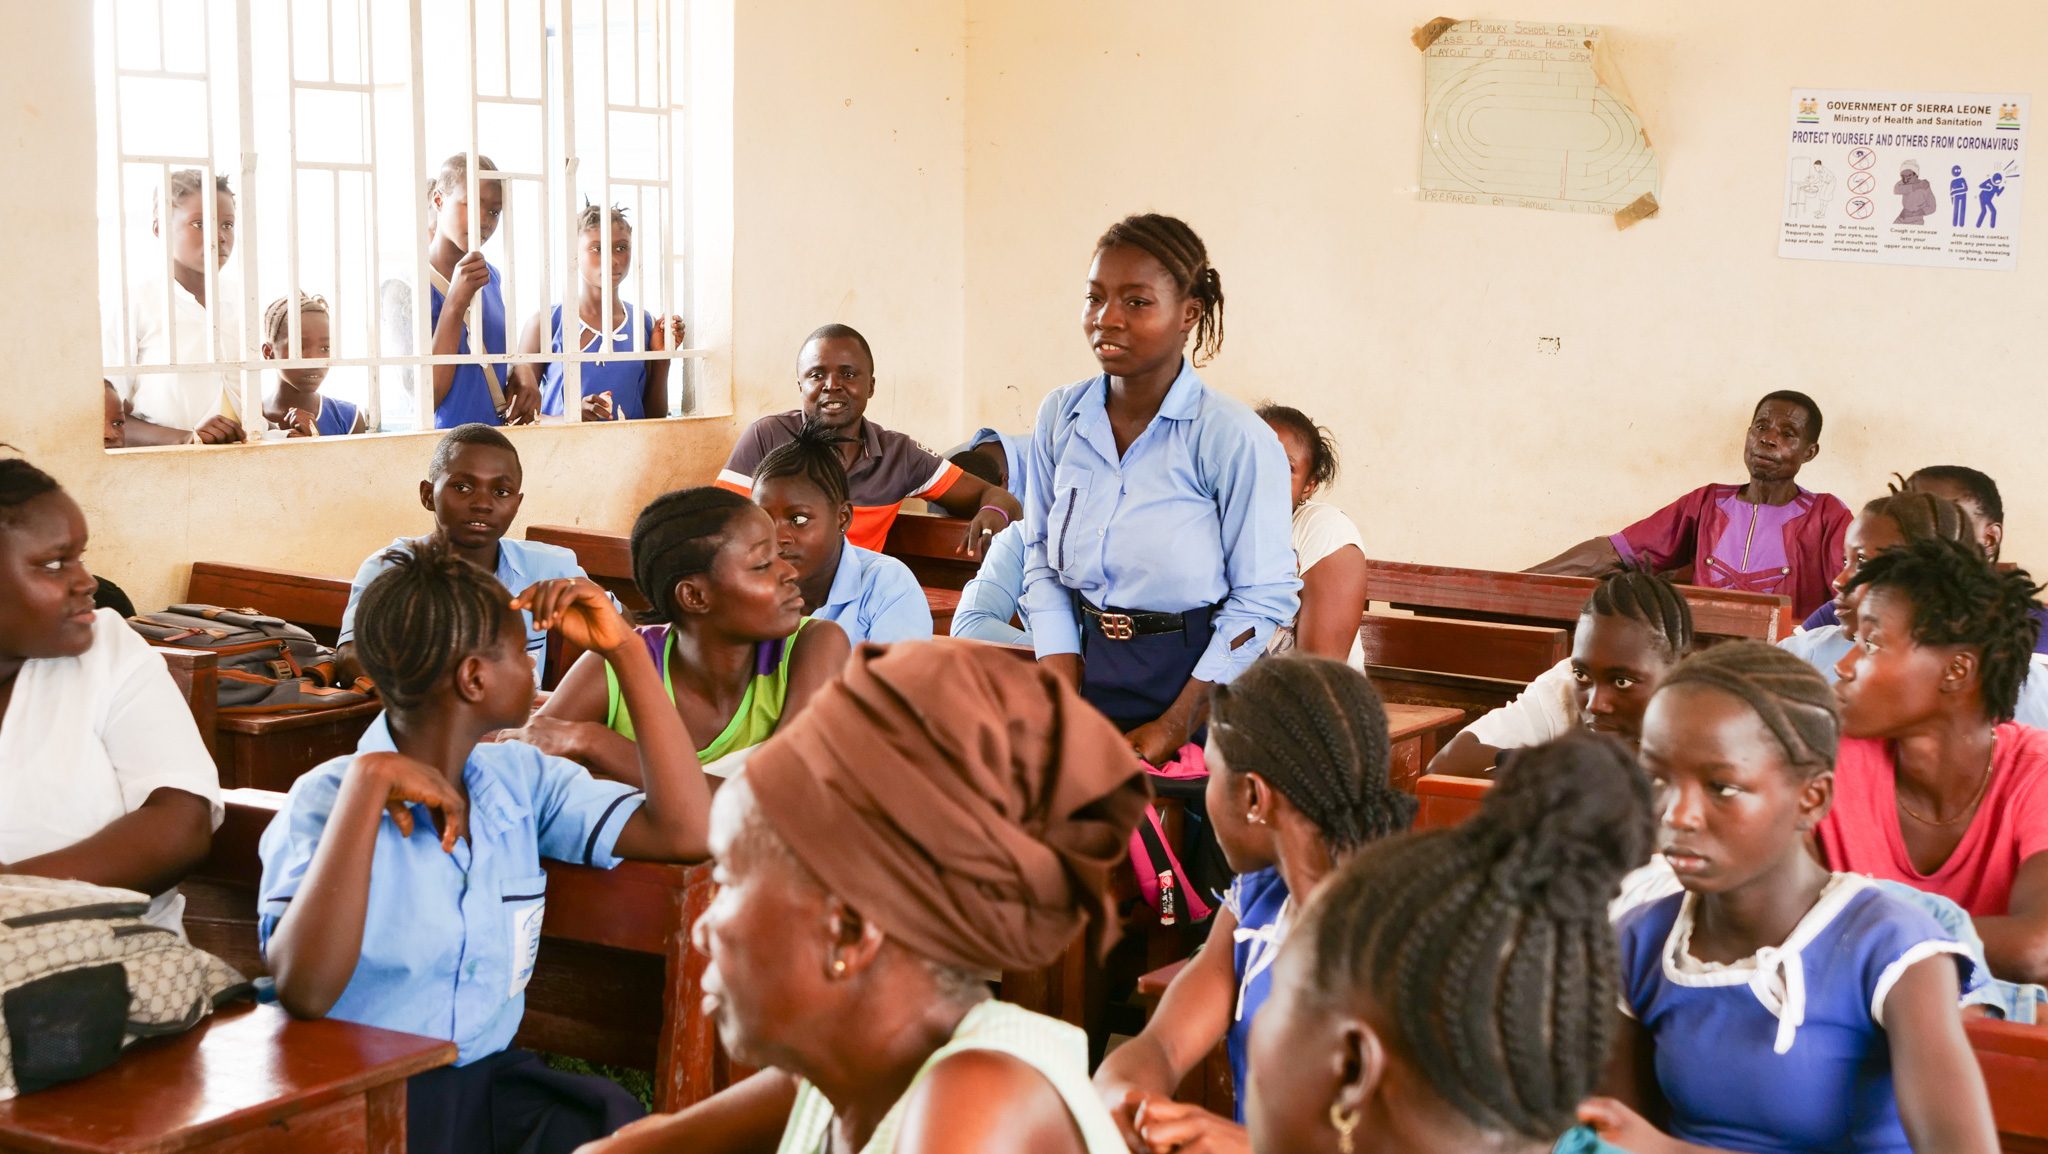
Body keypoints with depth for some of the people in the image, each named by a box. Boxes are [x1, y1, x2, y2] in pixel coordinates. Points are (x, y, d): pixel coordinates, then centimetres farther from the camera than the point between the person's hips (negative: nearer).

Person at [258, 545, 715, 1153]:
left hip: (494, 1079, 5)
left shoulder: (522, 780, 8)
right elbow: (304, 990, -24)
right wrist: (368, 782, -26)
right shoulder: (326, 799, -9)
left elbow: (685, 831, -3)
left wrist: (625, 649, -2)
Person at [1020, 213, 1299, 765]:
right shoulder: (1059, 417, 0)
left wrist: (1177, 725, -14)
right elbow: (1041, 558, 8)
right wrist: (1062, 680, -4)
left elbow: (1264, 597, -12)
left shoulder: (1235, 439, -14)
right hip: (1089, 665, 4)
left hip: (1193, 676, -4)